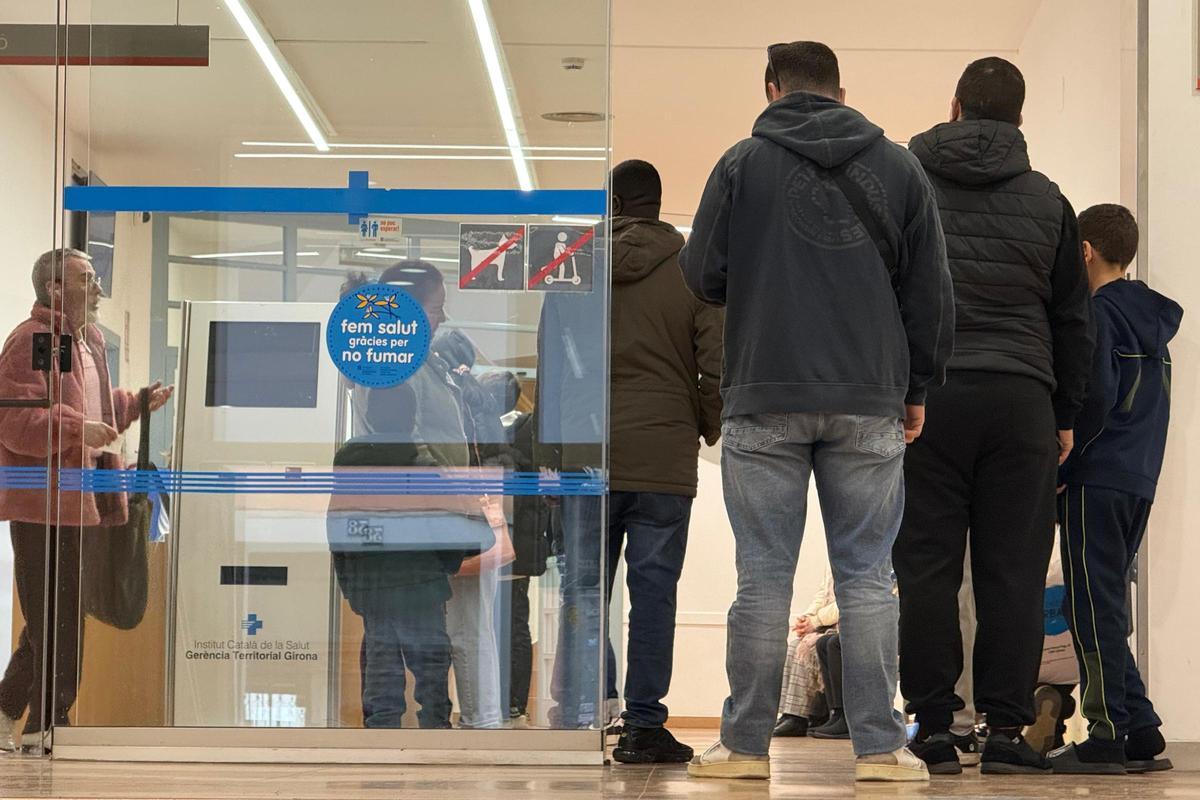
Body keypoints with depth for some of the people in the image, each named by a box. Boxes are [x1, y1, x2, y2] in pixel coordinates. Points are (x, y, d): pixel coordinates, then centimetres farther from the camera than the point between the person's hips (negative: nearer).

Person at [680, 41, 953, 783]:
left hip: (766, 398, -1)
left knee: (764, 576, 3)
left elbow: (703, 276, 1)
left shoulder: (743, 164, 0)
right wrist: (918, 389, 14)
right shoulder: (899, 166, 6)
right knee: (867, 575, 5)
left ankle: (745, 745, 6)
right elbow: (931, 292, 6)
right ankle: (880, 746, 4)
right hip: (869, 403, 1)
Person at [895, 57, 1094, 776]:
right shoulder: (1047, 200, 12)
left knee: (928, 567, 1)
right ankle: (1007, 729, 1)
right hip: (1020, 397, 1)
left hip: (925, 394, -1)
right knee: (1013, 569, 2)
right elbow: (1073, 318, 16)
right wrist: (1065, 416, 22)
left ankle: (934, 728, -1)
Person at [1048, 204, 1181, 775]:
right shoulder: (1153, 321, 18)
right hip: (1140, 482, 9)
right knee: (1106, 609, 13)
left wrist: (1059, 461, -9)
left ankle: (1106, 738, -8)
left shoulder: (1096, 312, -8)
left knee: (1093, 606, -6)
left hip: (1096, 479, -9)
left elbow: (1096, 397, -18)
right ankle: (1141, 735, 10)